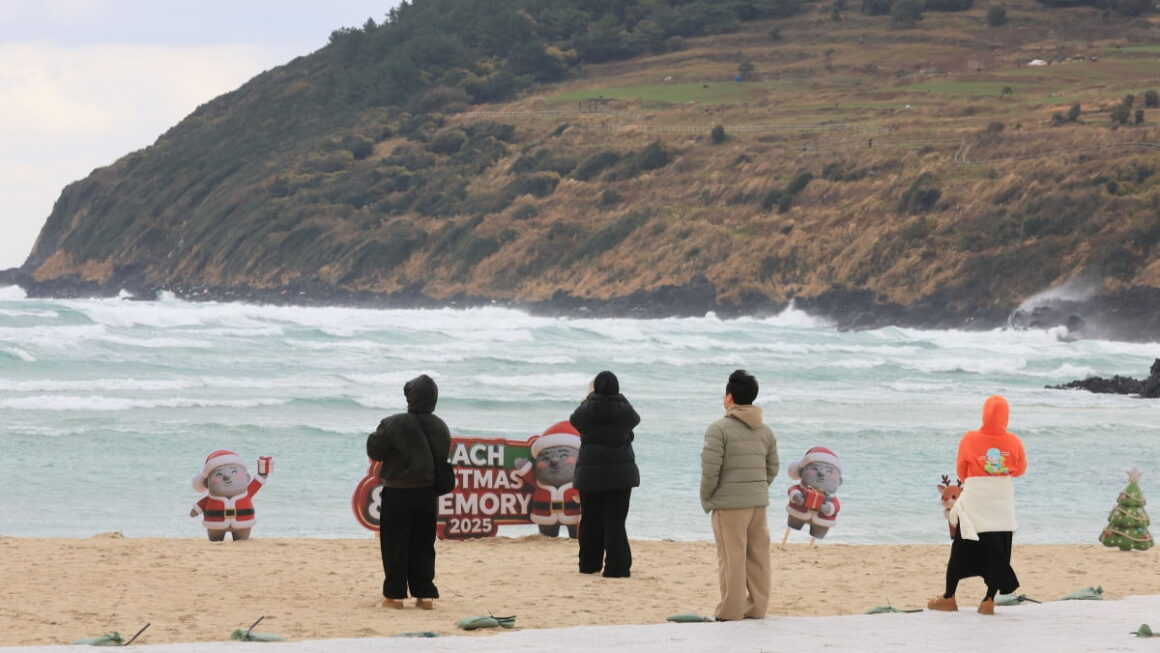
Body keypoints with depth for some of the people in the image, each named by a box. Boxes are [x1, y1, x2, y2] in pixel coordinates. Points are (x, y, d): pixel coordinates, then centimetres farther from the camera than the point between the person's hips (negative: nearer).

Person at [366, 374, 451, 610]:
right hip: (428, 493, 4)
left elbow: (374, 451, -7)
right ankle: (424, 594, 10)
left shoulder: (394, 424, -15)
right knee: (423, 544, 10)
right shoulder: (440, 428, 1)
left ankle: (394, 594, 2)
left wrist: (376, 435, 10)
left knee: (395, 544, 3)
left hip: (397, 493, -4)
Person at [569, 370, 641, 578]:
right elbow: (635, 419, 18)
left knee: (590, 521, 12)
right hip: (620, 473, -1)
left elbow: (574, 419, 17)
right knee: (615, 521, -1)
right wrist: (615, 398, 28)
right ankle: (617, 567, -5)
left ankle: (589, 565, 21)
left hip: (590, 473, 1)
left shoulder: (587, 410, -5)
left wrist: (589, 397, 29)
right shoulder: (624, 410, -5)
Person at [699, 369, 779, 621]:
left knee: (732, 560, -3)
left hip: (730, 504, -6)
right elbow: (772, 469, 14)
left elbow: (710, 470, -14)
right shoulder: (765, 431, 10)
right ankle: (757, 609, 15)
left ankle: (730, 613, -1)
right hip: (759, 502, 6)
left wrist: (706, 500, -1)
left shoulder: (719, 429, -11)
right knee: (758, 558, 10)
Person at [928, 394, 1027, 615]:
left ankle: (949, 598, 15)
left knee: (961, 549, 9)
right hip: (1002, 504, 1)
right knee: (998, 552, 6)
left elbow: (961, 471, 5)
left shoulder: (969, 440, -8)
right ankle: (989, 600, 1)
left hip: (974, 500, -1)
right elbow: (1020, 469, 8)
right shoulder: (1013, 442, -7)